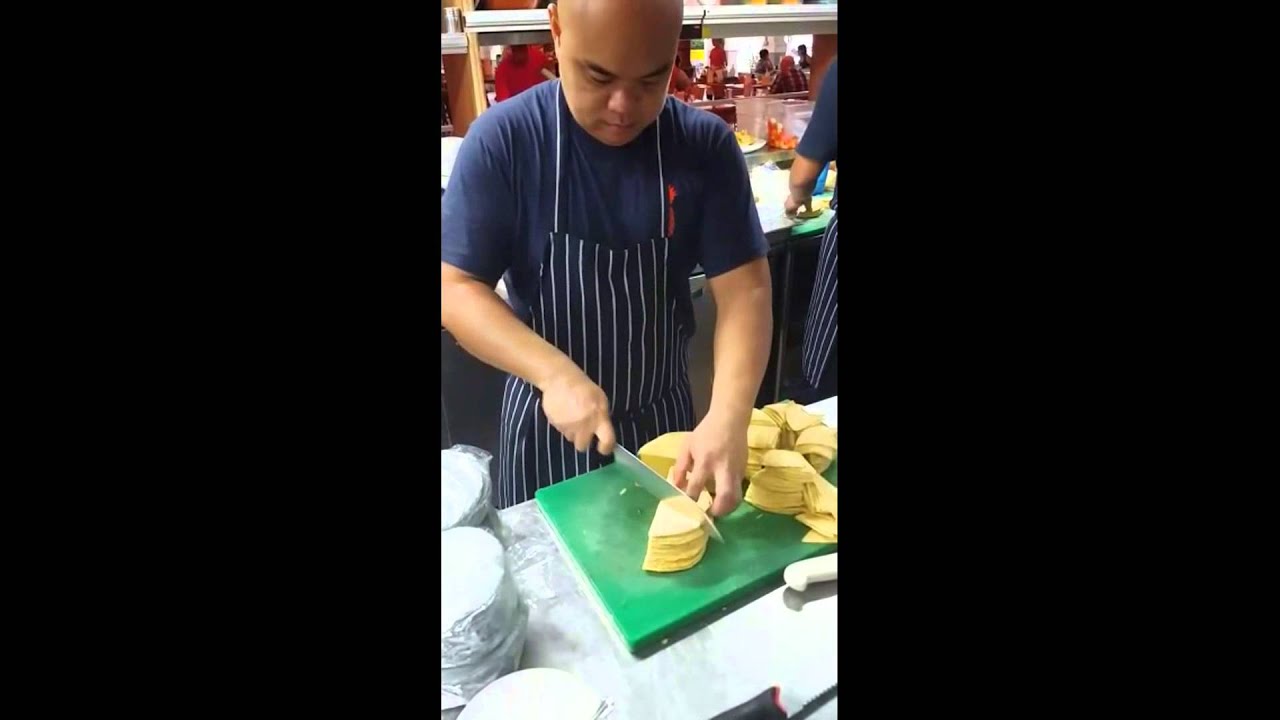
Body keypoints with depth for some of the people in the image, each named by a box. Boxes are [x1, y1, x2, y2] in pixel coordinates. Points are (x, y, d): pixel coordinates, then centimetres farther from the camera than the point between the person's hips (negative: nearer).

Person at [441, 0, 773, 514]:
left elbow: (744, 290, -14)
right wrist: (556, 374, -30)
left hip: (664, 415, 2)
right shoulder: (502, 140, -17)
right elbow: (455, 290, -16)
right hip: (546, 421, -1)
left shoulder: (706, 145, -12)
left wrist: (729, 416, -30)